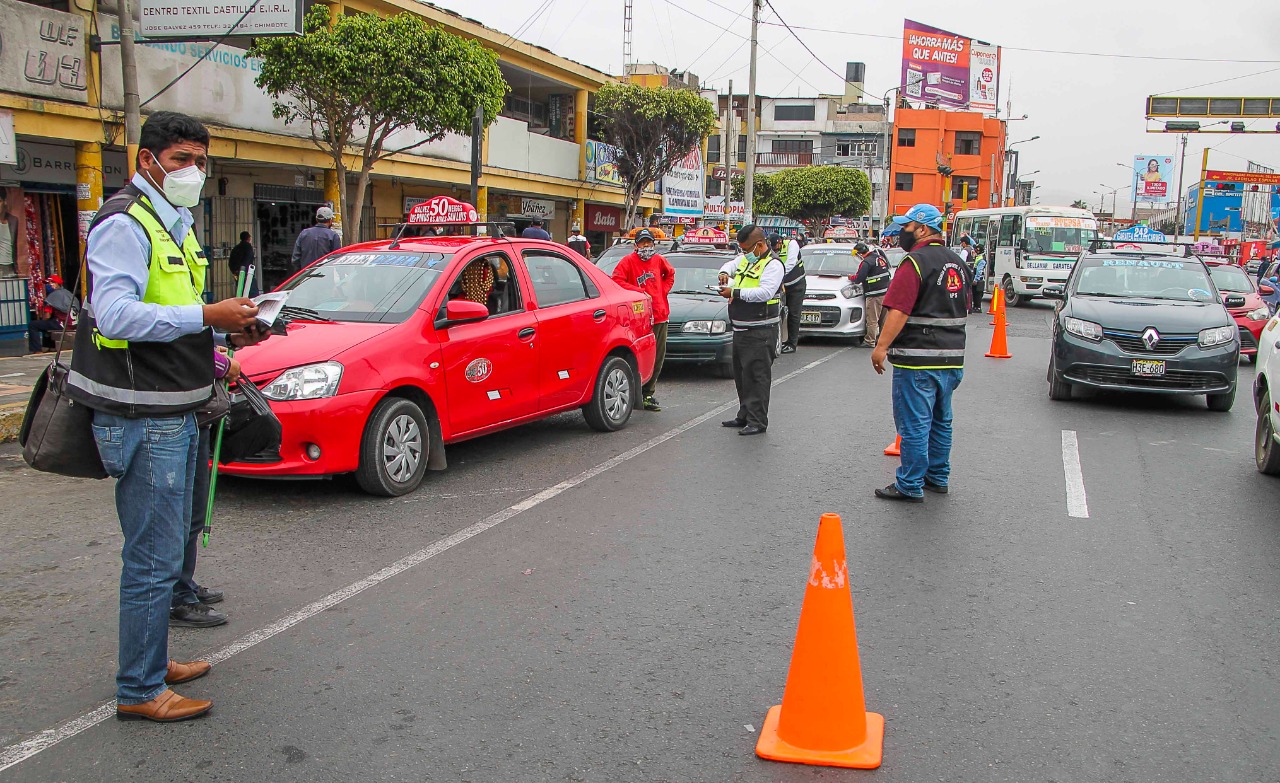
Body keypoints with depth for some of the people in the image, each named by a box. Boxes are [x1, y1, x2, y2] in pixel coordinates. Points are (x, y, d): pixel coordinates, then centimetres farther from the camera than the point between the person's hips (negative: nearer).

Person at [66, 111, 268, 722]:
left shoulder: (175, 225, 18)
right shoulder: (125, 224, -14)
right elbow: (114, 314, -27)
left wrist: (229, 331, 8)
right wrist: (207, 317, -31)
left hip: (175, 414, 10)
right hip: (142, 418, -10)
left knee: (165, 550, 19)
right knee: (153, 559, -4)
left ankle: (153, 660, 33)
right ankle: (139, 690, 8)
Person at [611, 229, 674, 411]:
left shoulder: (659, 260, 12)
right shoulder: (628, 261, -4)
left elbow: (670, 274, 30)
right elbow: (617, 280, -13)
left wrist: (663, 291, 12)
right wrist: (640, 292, -14)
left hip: (660, 315, 6)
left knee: (657, 358, 9)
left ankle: (647, 394, 19)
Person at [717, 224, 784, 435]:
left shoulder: (773, 265, -12)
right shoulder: (744, 259, 14)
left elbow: (765, 292, -26)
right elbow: (730, 265, 35)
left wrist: (735, 293, -24)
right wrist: (725, 273, 10)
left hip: (760, 332, -9)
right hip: (740, 329, 9)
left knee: (757, 377, -9)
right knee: (741, 375, 15)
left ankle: (758, 421, -6)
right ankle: (744, 416, 26)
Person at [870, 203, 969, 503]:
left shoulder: (916, 262, -14)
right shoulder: (958, 263, 13)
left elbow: (898, 311, -22)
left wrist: (881, 347, -19)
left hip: (918, 358, -9)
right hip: (952, 357, 9)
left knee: (914, 424, -3)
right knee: (940, 421, 18)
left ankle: (911, 486, 2)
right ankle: (938, 477, 27)